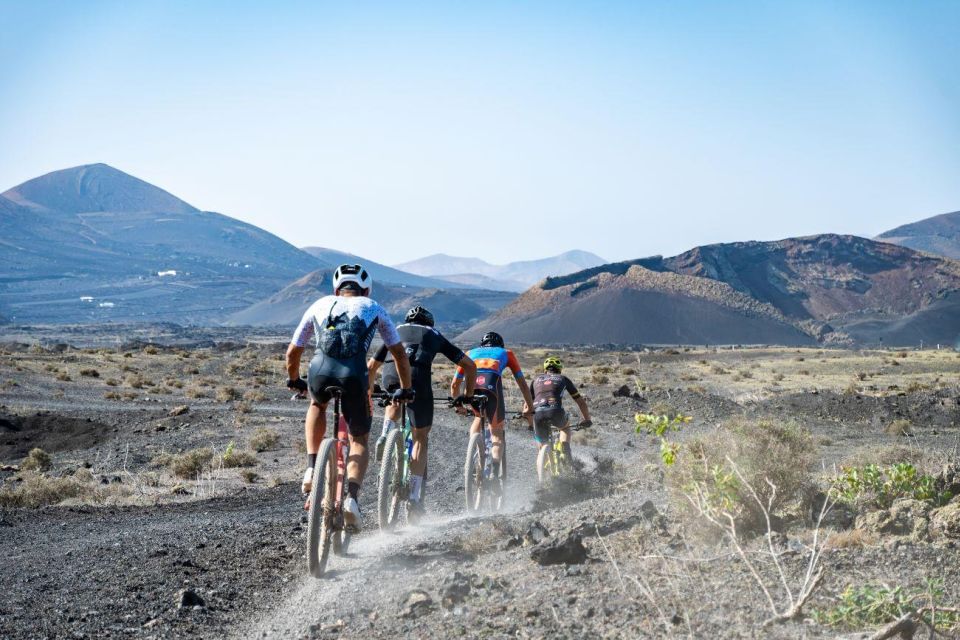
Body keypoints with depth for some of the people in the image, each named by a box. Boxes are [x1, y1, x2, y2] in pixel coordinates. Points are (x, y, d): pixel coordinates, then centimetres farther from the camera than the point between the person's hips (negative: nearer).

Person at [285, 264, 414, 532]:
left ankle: (311, 469, 20)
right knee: (359, 439, 19)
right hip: (354, 375, -1)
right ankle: (352, 496, -5)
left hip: (320, 371, 1)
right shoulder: (374, 309, 27)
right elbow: (399, 353, 29)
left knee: (317, 405, 37)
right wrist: (405, 389, 42)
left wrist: (295, 381, 50)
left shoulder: (320, 305, 28)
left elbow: (293, 352, 32)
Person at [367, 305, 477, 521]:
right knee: (421, 438, 13)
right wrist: (468, 395, 40)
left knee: (395, 403, 38)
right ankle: (414, 497, 5)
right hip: (418, 377, -2)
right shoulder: (435, 336, 33)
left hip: (390, 376, 2)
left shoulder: (396, 333, 37)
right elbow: (470, 366, 30)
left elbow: (370, 367, 39)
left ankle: (385, 436, 8)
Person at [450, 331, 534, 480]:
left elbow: (454, 384, 38)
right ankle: (495, 472, -4)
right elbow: (522, 384, 33)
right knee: (497, 430, 14)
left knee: (478, 417, 32)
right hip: (492, 384, -2)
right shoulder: (506, 353, 34)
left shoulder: (471, 353, 36)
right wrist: (529, 408, 41)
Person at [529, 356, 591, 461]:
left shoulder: (536, 379, 30)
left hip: (538, 413, 1)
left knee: (543, 444, 18)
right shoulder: (563, 379, 27)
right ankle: (566, 454, 14)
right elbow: (581, 402, 30)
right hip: (556, 411, -1)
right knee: (565, 426, 33)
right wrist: (587, 419, 42)